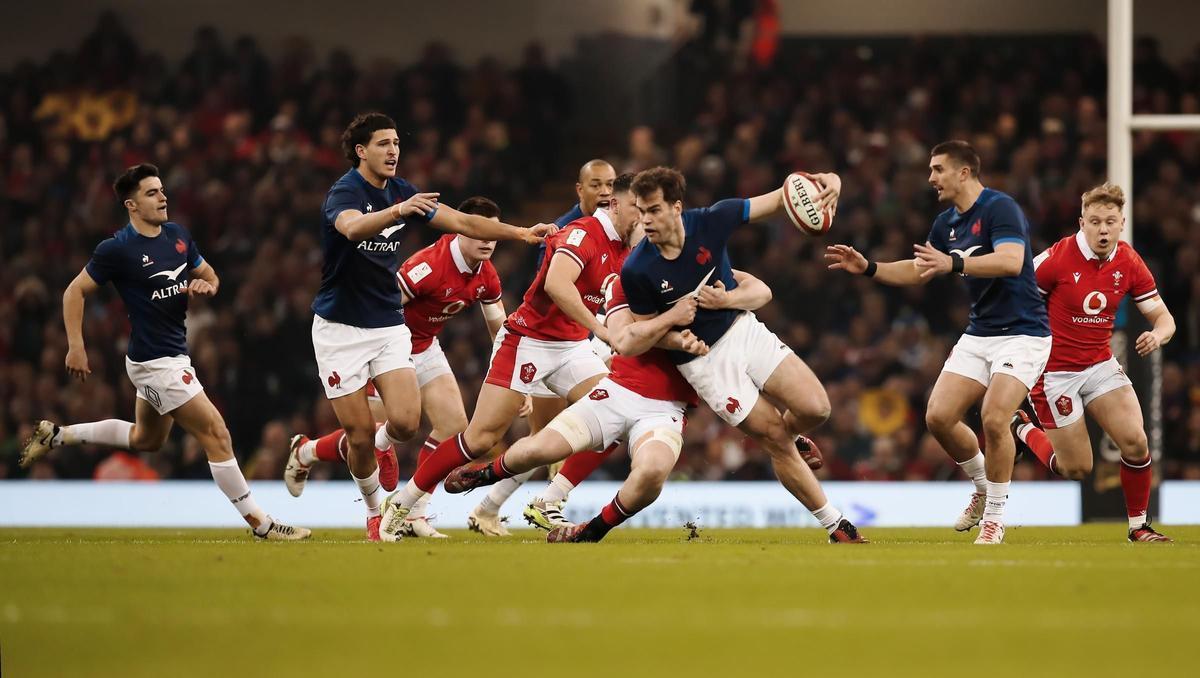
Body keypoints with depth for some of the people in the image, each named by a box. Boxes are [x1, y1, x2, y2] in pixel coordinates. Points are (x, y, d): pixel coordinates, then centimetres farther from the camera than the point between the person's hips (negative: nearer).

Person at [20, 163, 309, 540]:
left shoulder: (178, 236, 5)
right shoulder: (117, 249, -15)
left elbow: (210, 276, 18)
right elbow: (75, 292, -7)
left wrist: (205, 286, -7)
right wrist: (76, 349, -13)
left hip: (174, 353, 9)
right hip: (156, 363, -9)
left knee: (146, 439, 26)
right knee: (216, 435, -10)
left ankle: (56, 436, 35)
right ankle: (260, 523, -5)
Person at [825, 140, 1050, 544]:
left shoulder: (999, 208, -15)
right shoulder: (947, 223, 11)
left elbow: (1011, 261, -32)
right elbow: (917, 272, 23)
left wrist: (954, 263, -40)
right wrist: (867, 268, 10)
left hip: (1022, 333, -8)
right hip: (978, 334, 8)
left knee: (994, 419, -23)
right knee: (939, 416, -4)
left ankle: (994, 518, -7)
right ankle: (983, 489, 20)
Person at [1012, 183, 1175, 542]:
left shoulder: (1129, 263, -5)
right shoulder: (1058, 258, -18)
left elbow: (1163, 317, -1)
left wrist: (1157, 334, -25)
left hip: (1100, 365, 4)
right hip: (1054, 372, -4)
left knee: (1135, 441, -15)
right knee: (1077, 469, -1)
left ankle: (1139, 525, 5)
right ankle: (1022, 429, 27)